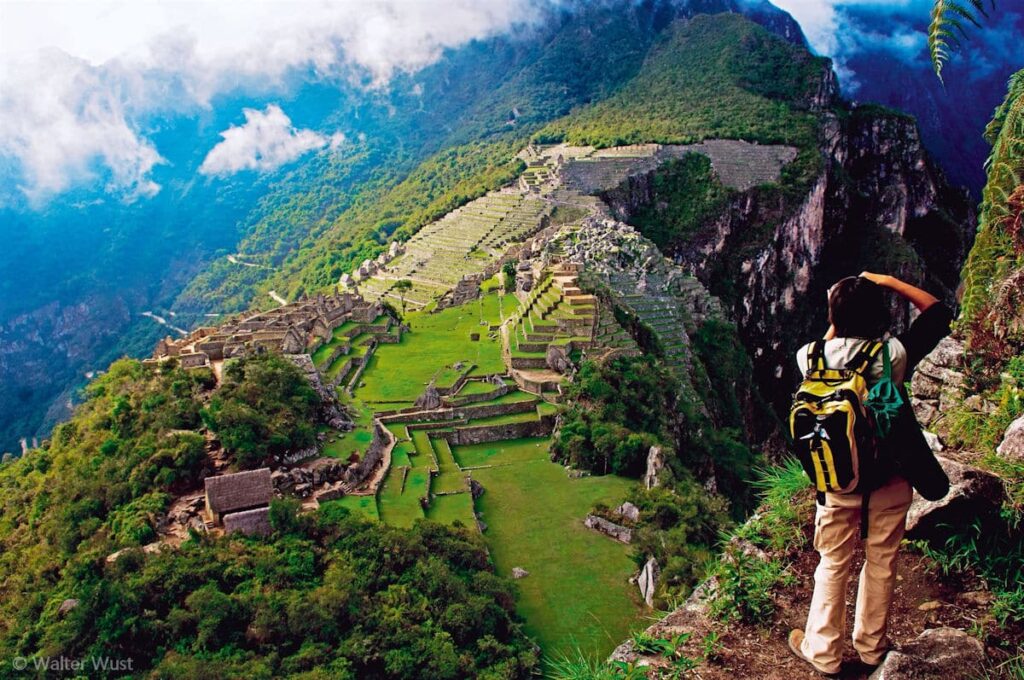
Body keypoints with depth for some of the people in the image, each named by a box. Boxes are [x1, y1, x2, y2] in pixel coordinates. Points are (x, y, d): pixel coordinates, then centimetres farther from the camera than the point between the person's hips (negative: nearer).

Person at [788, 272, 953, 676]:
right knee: (881, 564, 18)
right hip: (890, 480, 0)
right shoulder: (894, 355, -18)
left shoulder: (815, 358, -15)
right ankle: (871, 647, 35)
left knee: (833, 566, 15)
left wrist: (837, 322, 9)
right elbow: (938, 312, -1)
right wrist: (889, 282, -1)